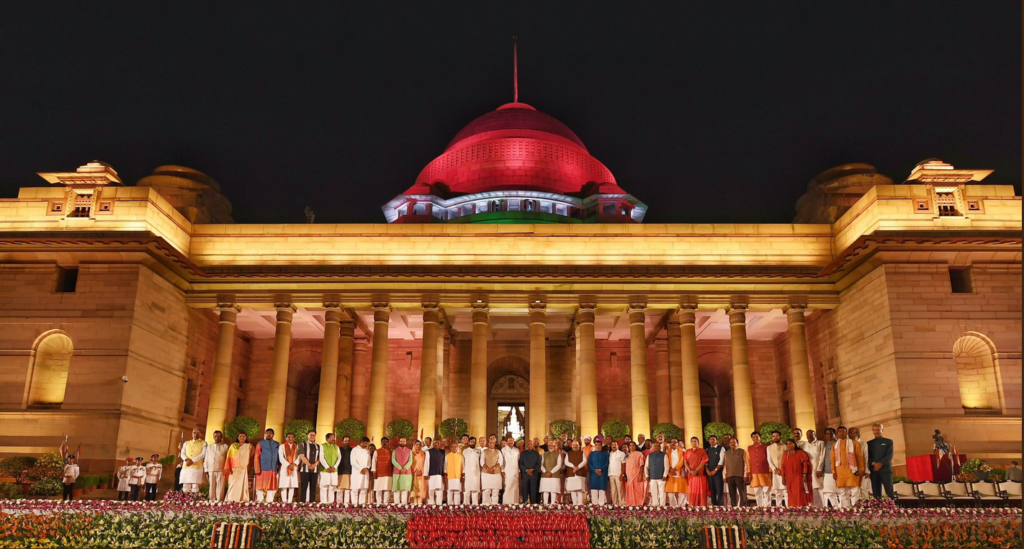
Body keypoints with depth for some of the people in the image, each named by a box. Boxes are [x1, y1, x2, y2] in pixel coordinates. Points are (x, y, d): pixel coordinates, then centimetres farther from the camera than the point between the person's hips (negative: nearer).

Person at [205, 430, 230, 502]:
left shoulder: (225, 446, 7)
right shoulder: (209, 446, 15)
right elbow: (206, 459, 13)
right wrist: (206, 471, 6)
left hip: (221, 470, -2)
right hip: (211, 470, 2)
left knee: (220, 487, -6)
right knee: (212, 487, 1)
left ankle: (219, 501, -6)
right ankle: (212, 501, 5)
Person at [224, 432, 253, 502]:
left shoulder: (249, 446, 11)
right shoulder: (233, 446, 9)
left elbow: (251, 456, 15)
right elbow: (228, 457, 4)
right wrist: (227, 468, -7)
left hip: (244, 469, 0)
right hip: (233, 469, 0)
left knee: (243, 485, -4)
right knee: (233, 485, -6)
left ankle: (243, 501, -4)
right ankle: (230, 501, -5)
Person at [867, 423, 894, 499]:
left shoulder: (888, 441, 11)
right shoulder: (869, 443, 17)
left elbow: (889, 455, -1)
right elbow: (868, 456, 7)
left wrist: (880, 464, -13)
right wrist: (874, 464, -12)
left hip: (886, 469, -2)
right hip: (873, 470, 2)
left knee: (889, 491, -8)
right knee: (876, 492, -2)